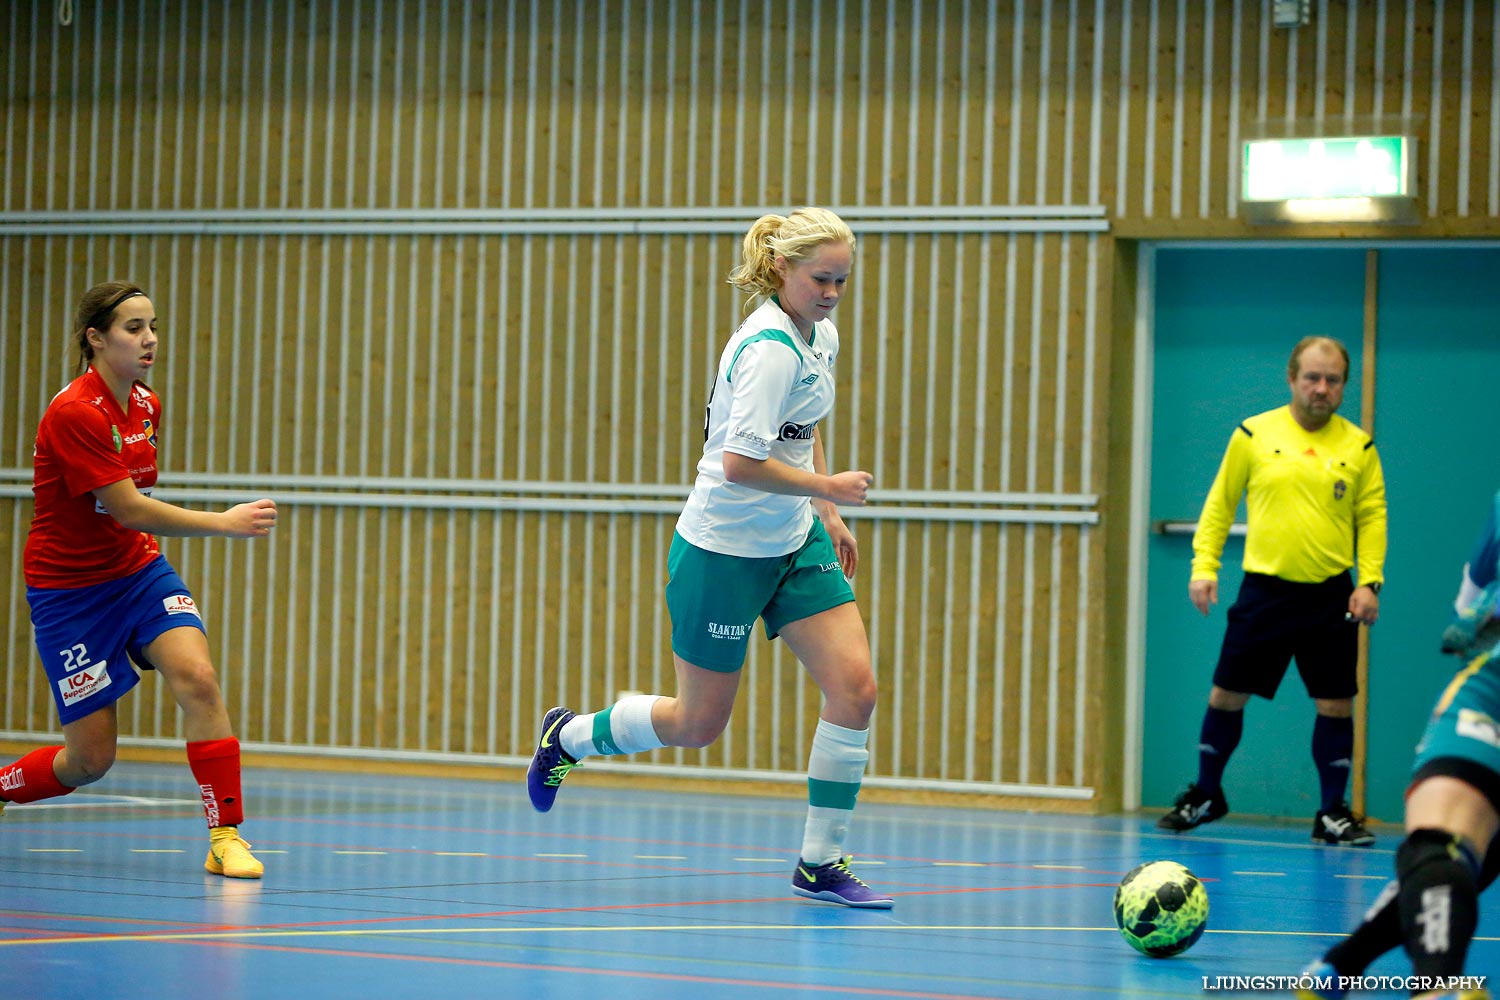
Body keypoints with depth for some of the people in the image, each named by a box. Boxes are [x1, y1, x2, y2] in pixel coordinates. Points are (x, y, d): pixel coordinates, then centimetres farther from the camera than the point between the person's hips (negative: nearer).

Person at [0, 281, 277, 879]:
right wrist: (225, 523, -29)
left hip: (138, 569, 6)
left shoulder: (146, 405, 2)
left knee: (197, 678, -21)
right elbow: (128, 509, -26)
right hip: (69, 590, -6)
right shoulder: (75, 414, -23)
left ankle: (226, 839, -19)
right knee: (91, 757, -3)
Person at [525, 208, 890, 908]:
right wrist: (827, 487, -19)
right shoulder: (769, 350, -23)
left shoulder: (820, 337, 5)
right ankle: (567, 736, 33)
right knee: (697, 724, 5)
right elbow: (741, 463, -30)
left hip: (795, 543, 8)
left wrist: (829, 515, 17)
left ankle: (819, 863, 2)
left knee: (855, 687, -7)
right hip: (723, 552, -8)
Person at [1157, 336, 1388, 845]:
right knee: (1226, 694, 3)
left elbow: (1372, 517, 6)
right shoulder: (1253, 435, 2)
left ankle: (1333, 812, 12)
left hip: (1331, 596, 0)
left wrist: (1370, 581, -6)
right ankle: (1205, 795, 22)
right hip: (1264, 588, 0)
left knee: (1336, 704, 0)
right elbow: (1219, 505, 8)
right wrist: (1204, 567, 0)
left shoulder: (1358, 446, 3)